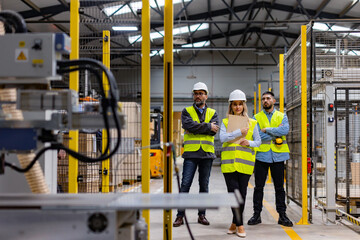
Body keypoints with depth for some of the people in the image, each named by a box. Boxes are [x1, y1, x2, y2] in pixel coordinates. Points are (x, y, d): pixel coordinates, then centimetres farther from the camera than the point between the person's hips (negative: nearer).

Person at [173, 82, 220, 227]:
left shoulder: (212, 113, 12)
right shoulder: (187, 111, 8)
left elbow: (214, 130, -7)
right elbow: (189, 125, -12)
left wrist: (196, 128, -11)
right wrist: (208, 126, -10)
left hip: (207, 154, 2)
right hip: (191, 153, -2)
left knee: (204, 186, 8)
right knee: (185, 185, -5)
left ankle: (202, 215, 16)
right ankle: (180, 216, 0)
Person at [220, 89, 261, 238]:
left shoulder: (252, 123, 11)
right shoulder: (225, 122, 9)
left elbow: (258, 141, 11)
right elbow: (222, 138, -7)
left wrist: (249, 143, -10)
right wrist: (240, 132, -16)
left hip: (245, 163, 1)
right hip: (229, 163, 0)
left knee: (242, 193, 1)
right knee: (233, 192, -6)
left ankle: (235, 223, 16)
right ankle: (239, 225, 5)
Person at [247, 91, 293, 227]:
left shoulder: (282, 116, 10)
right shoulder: (256, 118, 7)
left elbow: (285, 130, -11)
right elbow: (258, 136, -8)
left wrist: (266, 130, -10)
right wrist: (276, 133, -8)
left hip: (278, 155, 0)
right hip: (262, 155, 0)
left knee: (279, 187, 5)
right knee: (259, 187, 2)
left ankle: (282, 215, 11)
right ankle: (257, 214, 10)